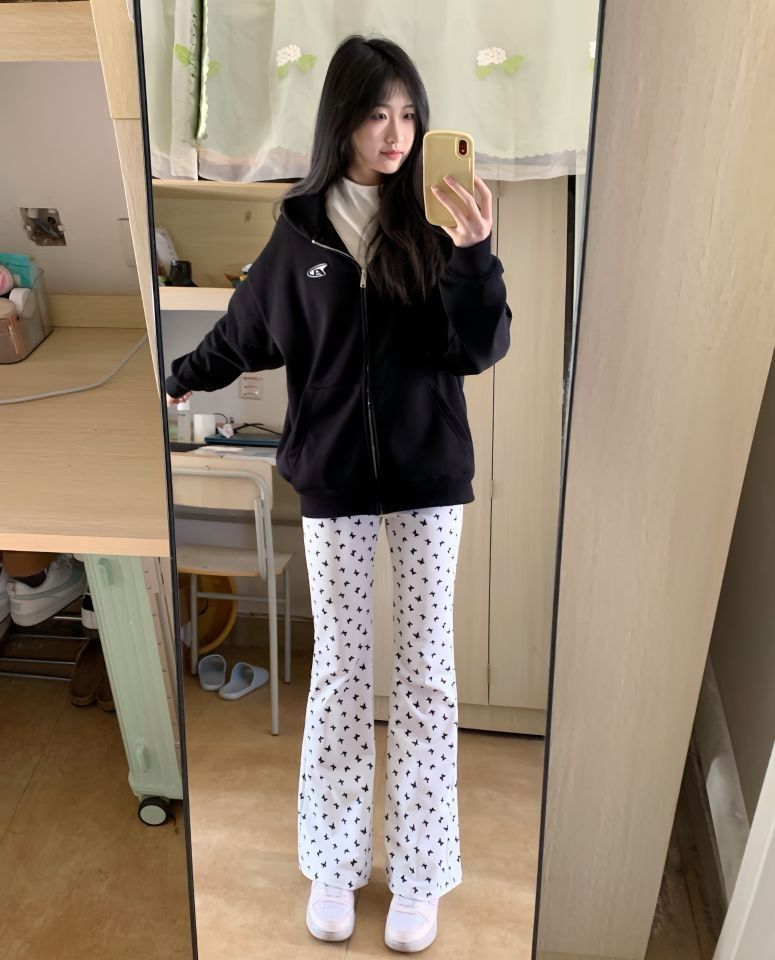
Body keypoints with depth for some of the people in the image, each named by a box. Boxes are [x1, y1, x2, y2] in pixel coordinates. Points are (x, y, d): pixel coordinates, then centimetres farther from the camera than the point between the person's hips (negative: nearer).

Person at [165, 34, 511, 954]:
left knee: (426, 669, 5)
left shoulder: (433, 222, -1)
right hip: (333, 480, 1)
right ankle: (334, 862, 25)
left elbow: (482, 350, -8)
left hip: (430, 473, 0)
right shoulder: (300, 229, 1)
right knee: (340, 669, 9)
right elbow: (246, 334, 13)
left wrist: (473, 253, -21)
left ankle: (419, 873, 20)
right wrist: (178, 380, 6)